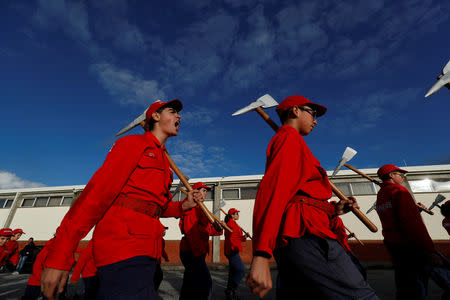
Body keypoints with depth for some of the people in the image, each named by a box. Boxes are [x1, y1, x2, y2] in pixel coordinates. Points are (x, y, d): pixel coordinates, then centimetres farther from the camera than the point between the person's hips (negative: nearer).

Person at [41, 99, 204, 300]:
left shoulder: (164, 161, 21)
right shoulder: (134, 143, -3)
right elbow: (97, 192, -12)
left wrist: (183, 206, 3)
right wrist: (58, 257, -15)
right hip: (122, 251, -8)